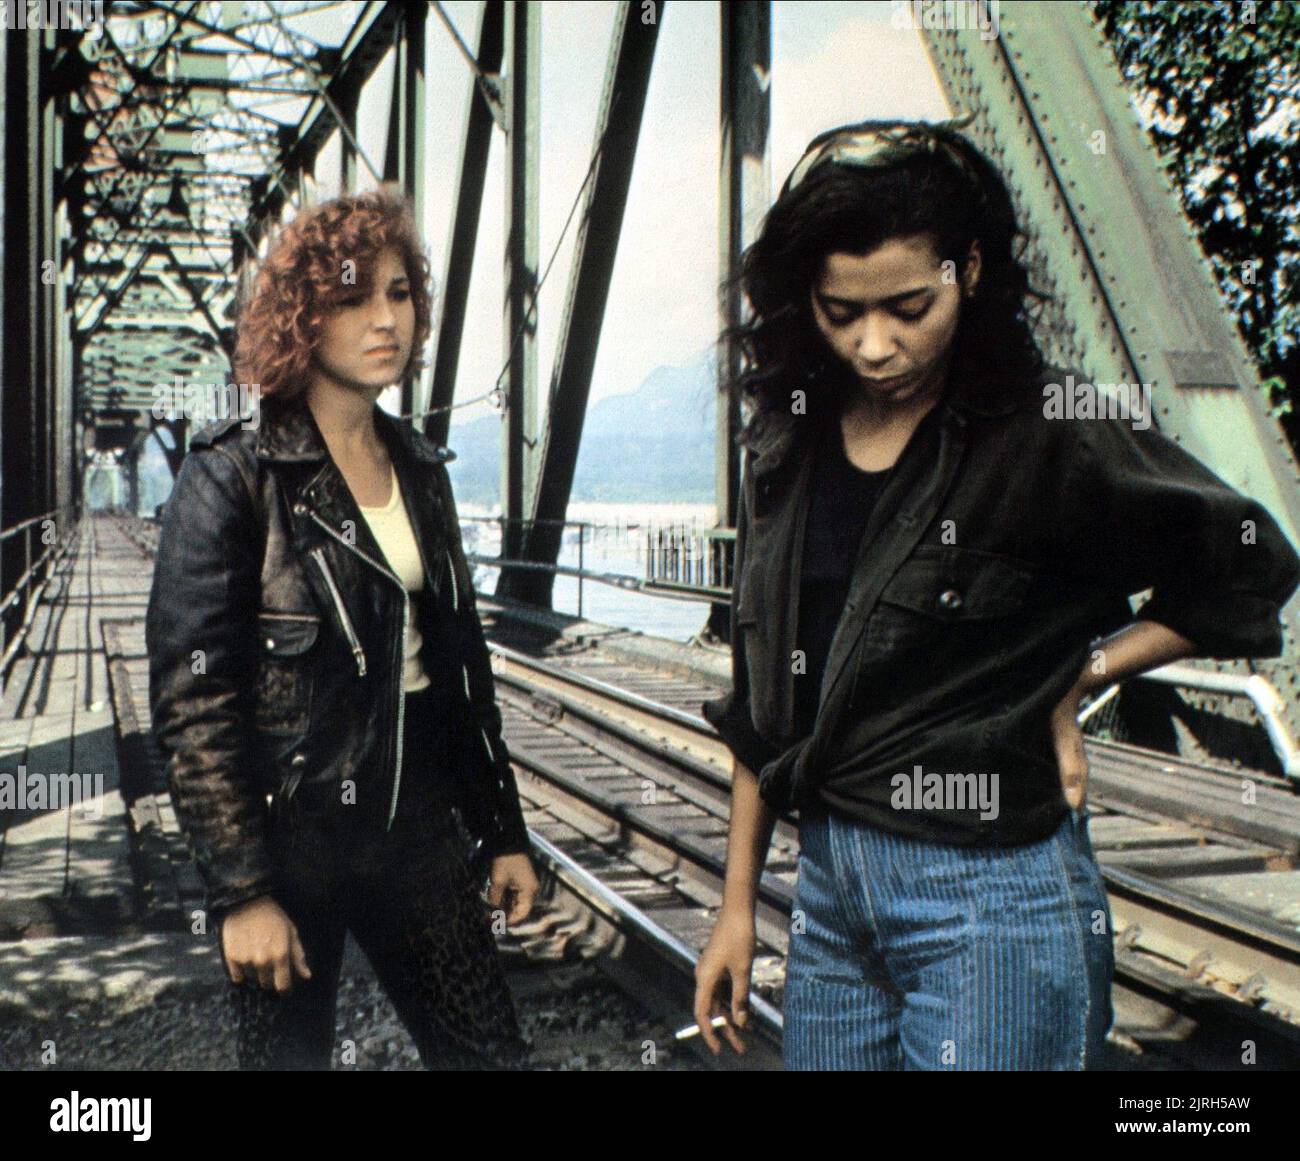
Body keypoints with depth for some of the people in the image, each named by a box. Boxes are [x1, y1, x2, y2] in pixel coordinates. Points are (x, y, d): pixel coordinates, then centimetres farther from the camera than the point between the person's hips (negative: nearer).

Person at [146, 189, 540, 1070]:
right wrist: (241, 890, -16)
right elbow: (190, 697, -13)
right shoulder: (234, 476, -9)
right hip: (290, 834, -5)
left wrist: (503, 833, 13)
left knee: (493, 1054, 7)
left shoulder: (420, 469, 8)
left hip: (419, 824, 5)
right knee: (289, 1053, 10)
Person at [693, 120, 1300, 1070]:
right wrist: (738, 906, 11)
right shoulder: (790, 442, 4)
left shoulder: (1046, 433, -12)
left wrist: (1071, 682, -5)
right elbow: (765, 704, 10)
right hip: (830, 881, 5)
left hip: (991, 891, -5)